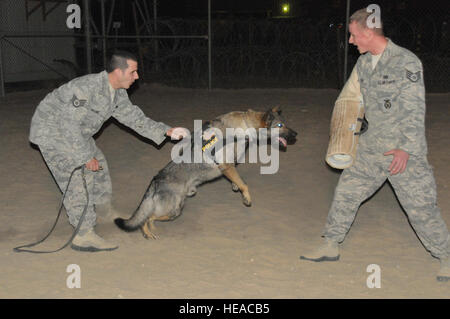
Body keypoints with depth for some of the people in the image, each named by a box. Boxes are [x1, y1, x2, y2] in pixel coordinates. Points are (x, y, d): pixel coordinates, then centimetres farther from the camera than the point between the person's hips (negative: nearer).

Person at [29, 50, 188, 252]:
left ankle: (103, 207, 43)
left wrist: (165, 131, -4)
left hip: (76, 133, 9)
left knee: (98, 167, 18)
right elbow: (70, 125, -32)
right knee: (77, 180, -14)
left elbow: (134, 118, 5)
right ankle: (84, 235, -10)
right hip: (52, 132, -9)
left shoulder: (117, 93, -3)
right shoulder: (86, 88, -33)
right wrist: (86, 156, -26)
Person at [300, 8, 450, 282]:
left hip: (405, 153, -6)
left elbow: (415, 110, -17)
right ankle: (331, 246, 25)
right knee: (346, 192, 10)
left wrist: (406, 149, -25)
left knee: (421, 207, -2)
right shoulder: (364, 63, 7)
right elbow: (348, 96, 22)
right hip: (371, 149, 7)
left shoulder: (406, 62, -14)